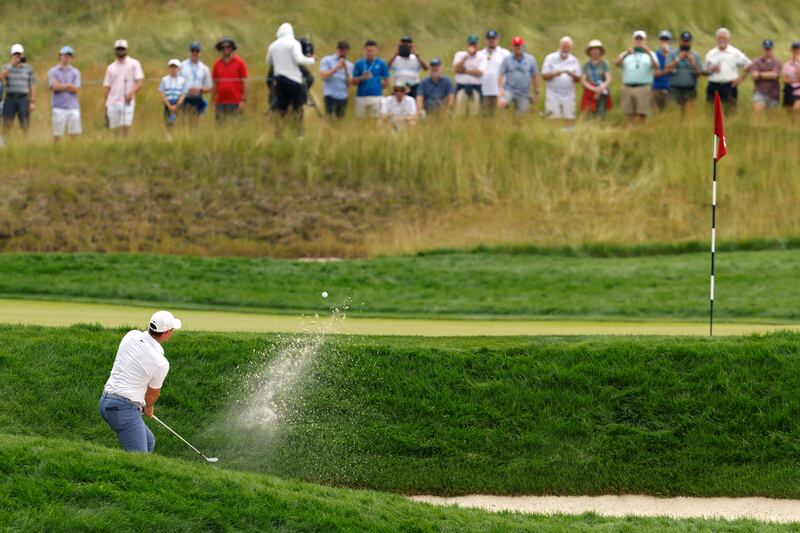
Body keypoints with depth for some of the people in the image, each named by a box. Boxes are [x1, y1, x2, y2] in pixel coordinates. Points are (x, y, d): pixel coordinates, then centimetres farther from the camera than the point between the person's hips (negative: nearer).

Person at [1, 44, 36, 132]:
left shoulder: (28, 68, 6)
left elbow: (32, 86, 6)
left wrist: (33, 102, -1)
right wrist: (11, 64, -16)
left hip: (23, 98, 0)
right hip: (10, 98, 0)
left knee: (25, 126, -1)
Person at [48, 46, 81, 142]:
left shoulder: (75, 72, 12)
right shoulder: (53, 72, 7)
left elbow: (76, 89, 0)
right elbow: (55, 86, -8)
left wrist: (61, 86, -6)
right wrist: (69, 85, -2)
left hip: (73, 107, 2)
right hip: (59, 107, -2)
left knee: (74, 134, -2)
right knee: (57, 134, -3)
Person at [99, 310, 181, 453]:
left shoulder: (131, 336, 2)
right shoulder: (161, 363, -15)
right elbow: (154, 393, 5)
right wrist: (148, 408, 29)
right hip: (125, 409, -9)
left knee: (149, 441, 22)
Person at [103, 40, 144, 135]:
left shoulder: (134, 64, 6)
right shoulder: (111, 67, 15)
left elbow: (139, 83, -1)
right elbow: (107, 87, 16)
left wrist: (131, 93, -20)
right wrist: (106, 106, 10)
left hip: (127, 102, -3)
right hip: (112, 102, 3)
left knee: (125, 127, -16)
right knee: (115, 129, 0)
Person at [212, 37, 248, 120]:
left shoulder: (240, 63, 2)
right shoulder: (217, 64, 10)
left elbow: (244, 82, 1)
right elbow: (214, 84, 13)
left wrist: (243, 101, -7)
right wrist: (213, 103, 9)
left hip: (235, 103, -3)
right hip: (220, 103, 3)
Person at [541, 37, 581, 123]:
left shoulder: (574, 61, 9)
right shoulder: (550, 58, 4)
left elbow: (578, 79, 7)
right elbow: (544, 76, -1)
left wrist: (572, 74, -14)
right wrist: (555, 73, -19)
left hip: (568, 96, 2)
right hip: (553, 95, -2)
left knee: (568, 120, -6)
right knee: (553, 120, -10)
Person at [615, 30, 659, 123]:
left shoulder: (650, 54, 12)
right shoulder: (626, 54, 17)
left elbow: (656, 67, -6)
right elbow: (617, 63, 0)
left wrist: (649, 53, -21)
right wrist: (626, 54, -17)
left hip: (643, 87, -2)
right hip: (627, 87, 2)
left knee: (642, 115, -8)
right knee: (630, 115, 2)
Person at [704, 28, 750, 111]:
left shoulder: (735, 53, 5)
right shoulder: (711, 54, 11)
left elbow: (748, 65, 9)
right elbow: (704, 71, 13)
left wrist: (741, 78, 0)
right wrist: (712, 69, -8)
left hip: (730, 86, -2)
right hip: (714, 85, 2)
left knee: (730, 110, -5)